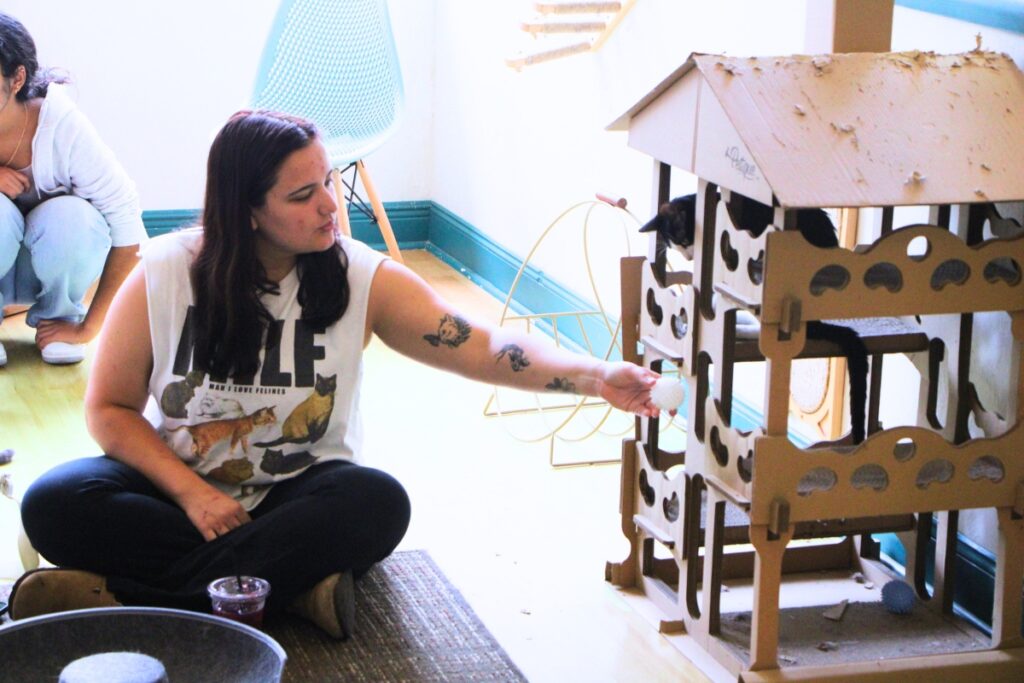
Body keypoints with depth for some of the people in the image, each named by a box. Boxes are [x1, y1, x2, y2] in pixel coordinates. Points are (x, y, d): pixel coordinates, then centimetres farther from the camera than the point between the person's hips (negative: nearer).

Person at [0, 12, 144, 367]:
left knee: (71, 216, -33)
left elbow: (127, 225, -24)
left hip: (51, 268, 0)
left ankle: (62, 316, -3)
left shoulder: (63, 126, -26)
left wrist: (88, 328, -20)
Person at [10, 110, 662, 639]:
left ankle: (126, 596, -33)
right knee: (55, 502, -27)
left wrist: (595, 376, -27)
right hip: (178, 487, 0)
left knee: (379, 502, -33)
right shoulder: (163, 275, -7)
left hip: (298, 493, 0)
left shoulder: (363, 278, -6)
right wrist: (192, 494, -17)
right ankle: (291, 582, -30)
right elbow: (110, 408, -2)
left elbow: (482, 347, -11)